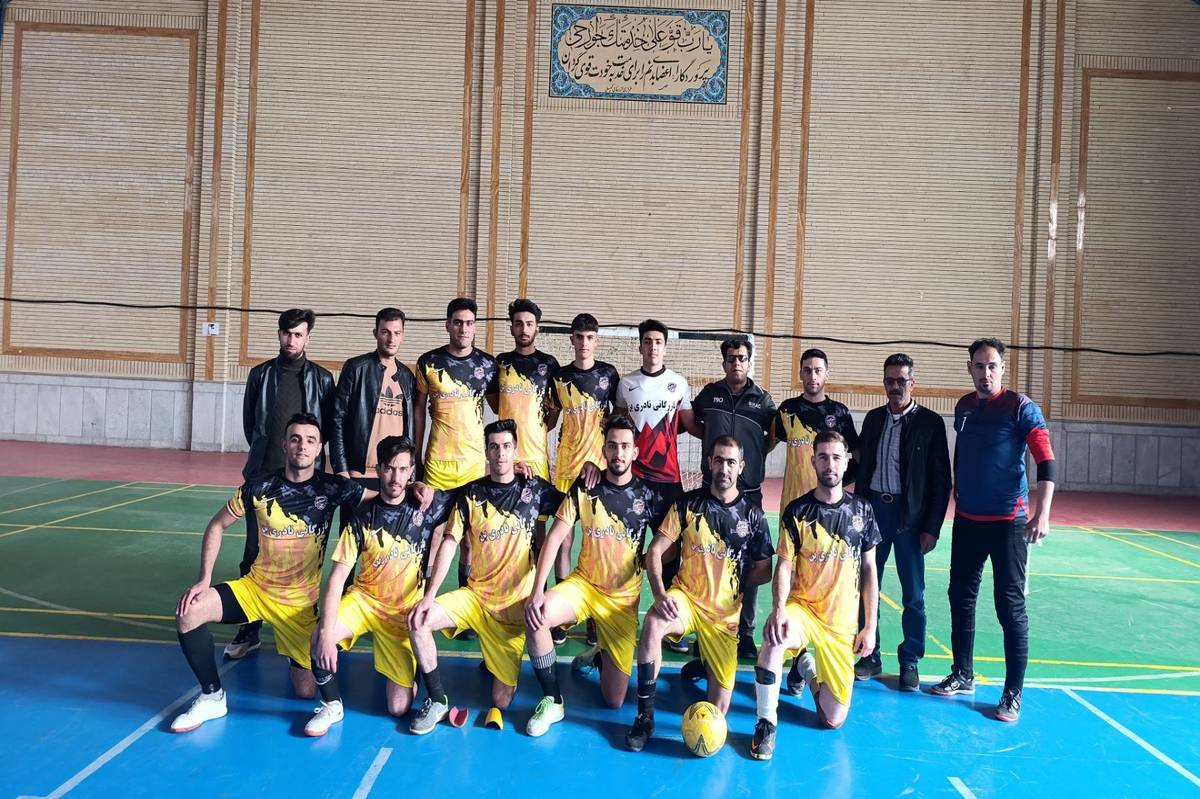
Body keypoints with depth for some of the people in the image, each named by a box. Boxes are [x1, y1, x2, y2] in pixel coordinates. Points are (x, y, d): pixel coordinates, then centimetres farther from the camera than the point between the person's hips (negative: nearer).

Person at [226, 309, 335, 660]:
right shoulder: (260, 374, 8)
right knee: (254, 554, 1)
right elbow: (249, 422, 15)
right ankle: (249, 629, 10)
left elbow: (329, 425, 10)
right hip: (264, 476, 1)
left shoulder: (322, 378, 4)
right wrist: (266, 451, 14)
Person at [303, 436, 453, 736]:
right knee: (320, 638, -32)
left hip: (405, 610, 0)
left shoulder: (427, 506, -8)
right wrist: (327, 630, -26)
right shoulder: (363, 515, -9)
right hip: (364, 598, 0)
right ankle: (332, 706, -5)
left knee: (399, 708, -6)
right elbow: (338, 576, -14)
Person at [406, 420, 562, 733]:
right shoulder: (471, 493, -1)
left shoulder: (533, 489, -2)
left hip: (515, 603, -1)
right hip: (476, 595, 1)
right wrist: (430, 594, -16)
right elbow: (449, 542, -7)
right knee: (418, 621, -24)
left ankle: (501, 663, 34)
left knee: (501, 700, -2)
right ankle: (437, 700, -4)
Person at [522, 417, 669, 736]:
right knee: (536, 616, -34)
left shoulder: (647, 496, -5)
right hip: (584, 584, 0)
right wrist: (537, 591, -23)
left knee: (614, 701, -1)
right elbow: (555, 538, -12)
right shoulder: (584, 489, -6)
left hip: (624, 598, 0)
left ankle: (600, 655, 34)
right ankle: (552, 701, -12)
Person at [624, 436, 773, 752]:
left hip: (725, 612, 1)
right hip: (685, 597, -1)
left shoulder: (752, 515, -1)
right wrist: (660, 595, -21)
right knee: (653, 623, -38)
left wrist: (728, 583, 0)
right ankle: (645, 716, -22)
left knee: (717, 710, -3)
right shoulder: (688, 503, -4)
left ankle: (706, 658, 30)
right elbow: (655, 552, -7)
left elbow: (764, 571, 6)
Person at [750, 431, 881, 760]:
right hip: (802, 608, -2)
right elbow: (784, 565, -10)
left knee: (833, 720, 2)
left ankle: (808, 664, 34)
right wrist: (779, 609, -29)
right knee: (776, 634, -40)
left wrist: (870, 627, 3)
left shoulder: (861, 510, 1)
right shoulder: (797, 511, -6)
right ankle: (766, 723, -20)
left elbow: (869, 569, 6)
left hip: (842, 623, 2)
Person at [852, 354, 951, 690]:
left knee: (913, 595, 4)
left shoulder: (930, 422, -3)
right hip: (874, 510, 4)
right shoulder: (873, 418, 9)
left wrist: (932, 527, -8)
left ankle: (910, 662, 18)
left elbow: (941, 480, -4)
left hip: (910, 514, -3)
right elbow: (862, 467, 11)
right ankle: (870, 656, 20)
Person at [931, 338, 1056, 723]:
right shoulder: (964, 407, 9)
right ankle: (962, 676, 26)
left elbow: (1046, 462, -15)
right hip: (967, 518, 6)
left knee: (1010, 606, -2)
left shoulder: (1020, 407, -9)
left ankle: (1013, 694, 7)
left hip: (1008, 521, -6)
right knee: (961, 596, 12)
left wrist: (1042, 513, -25)